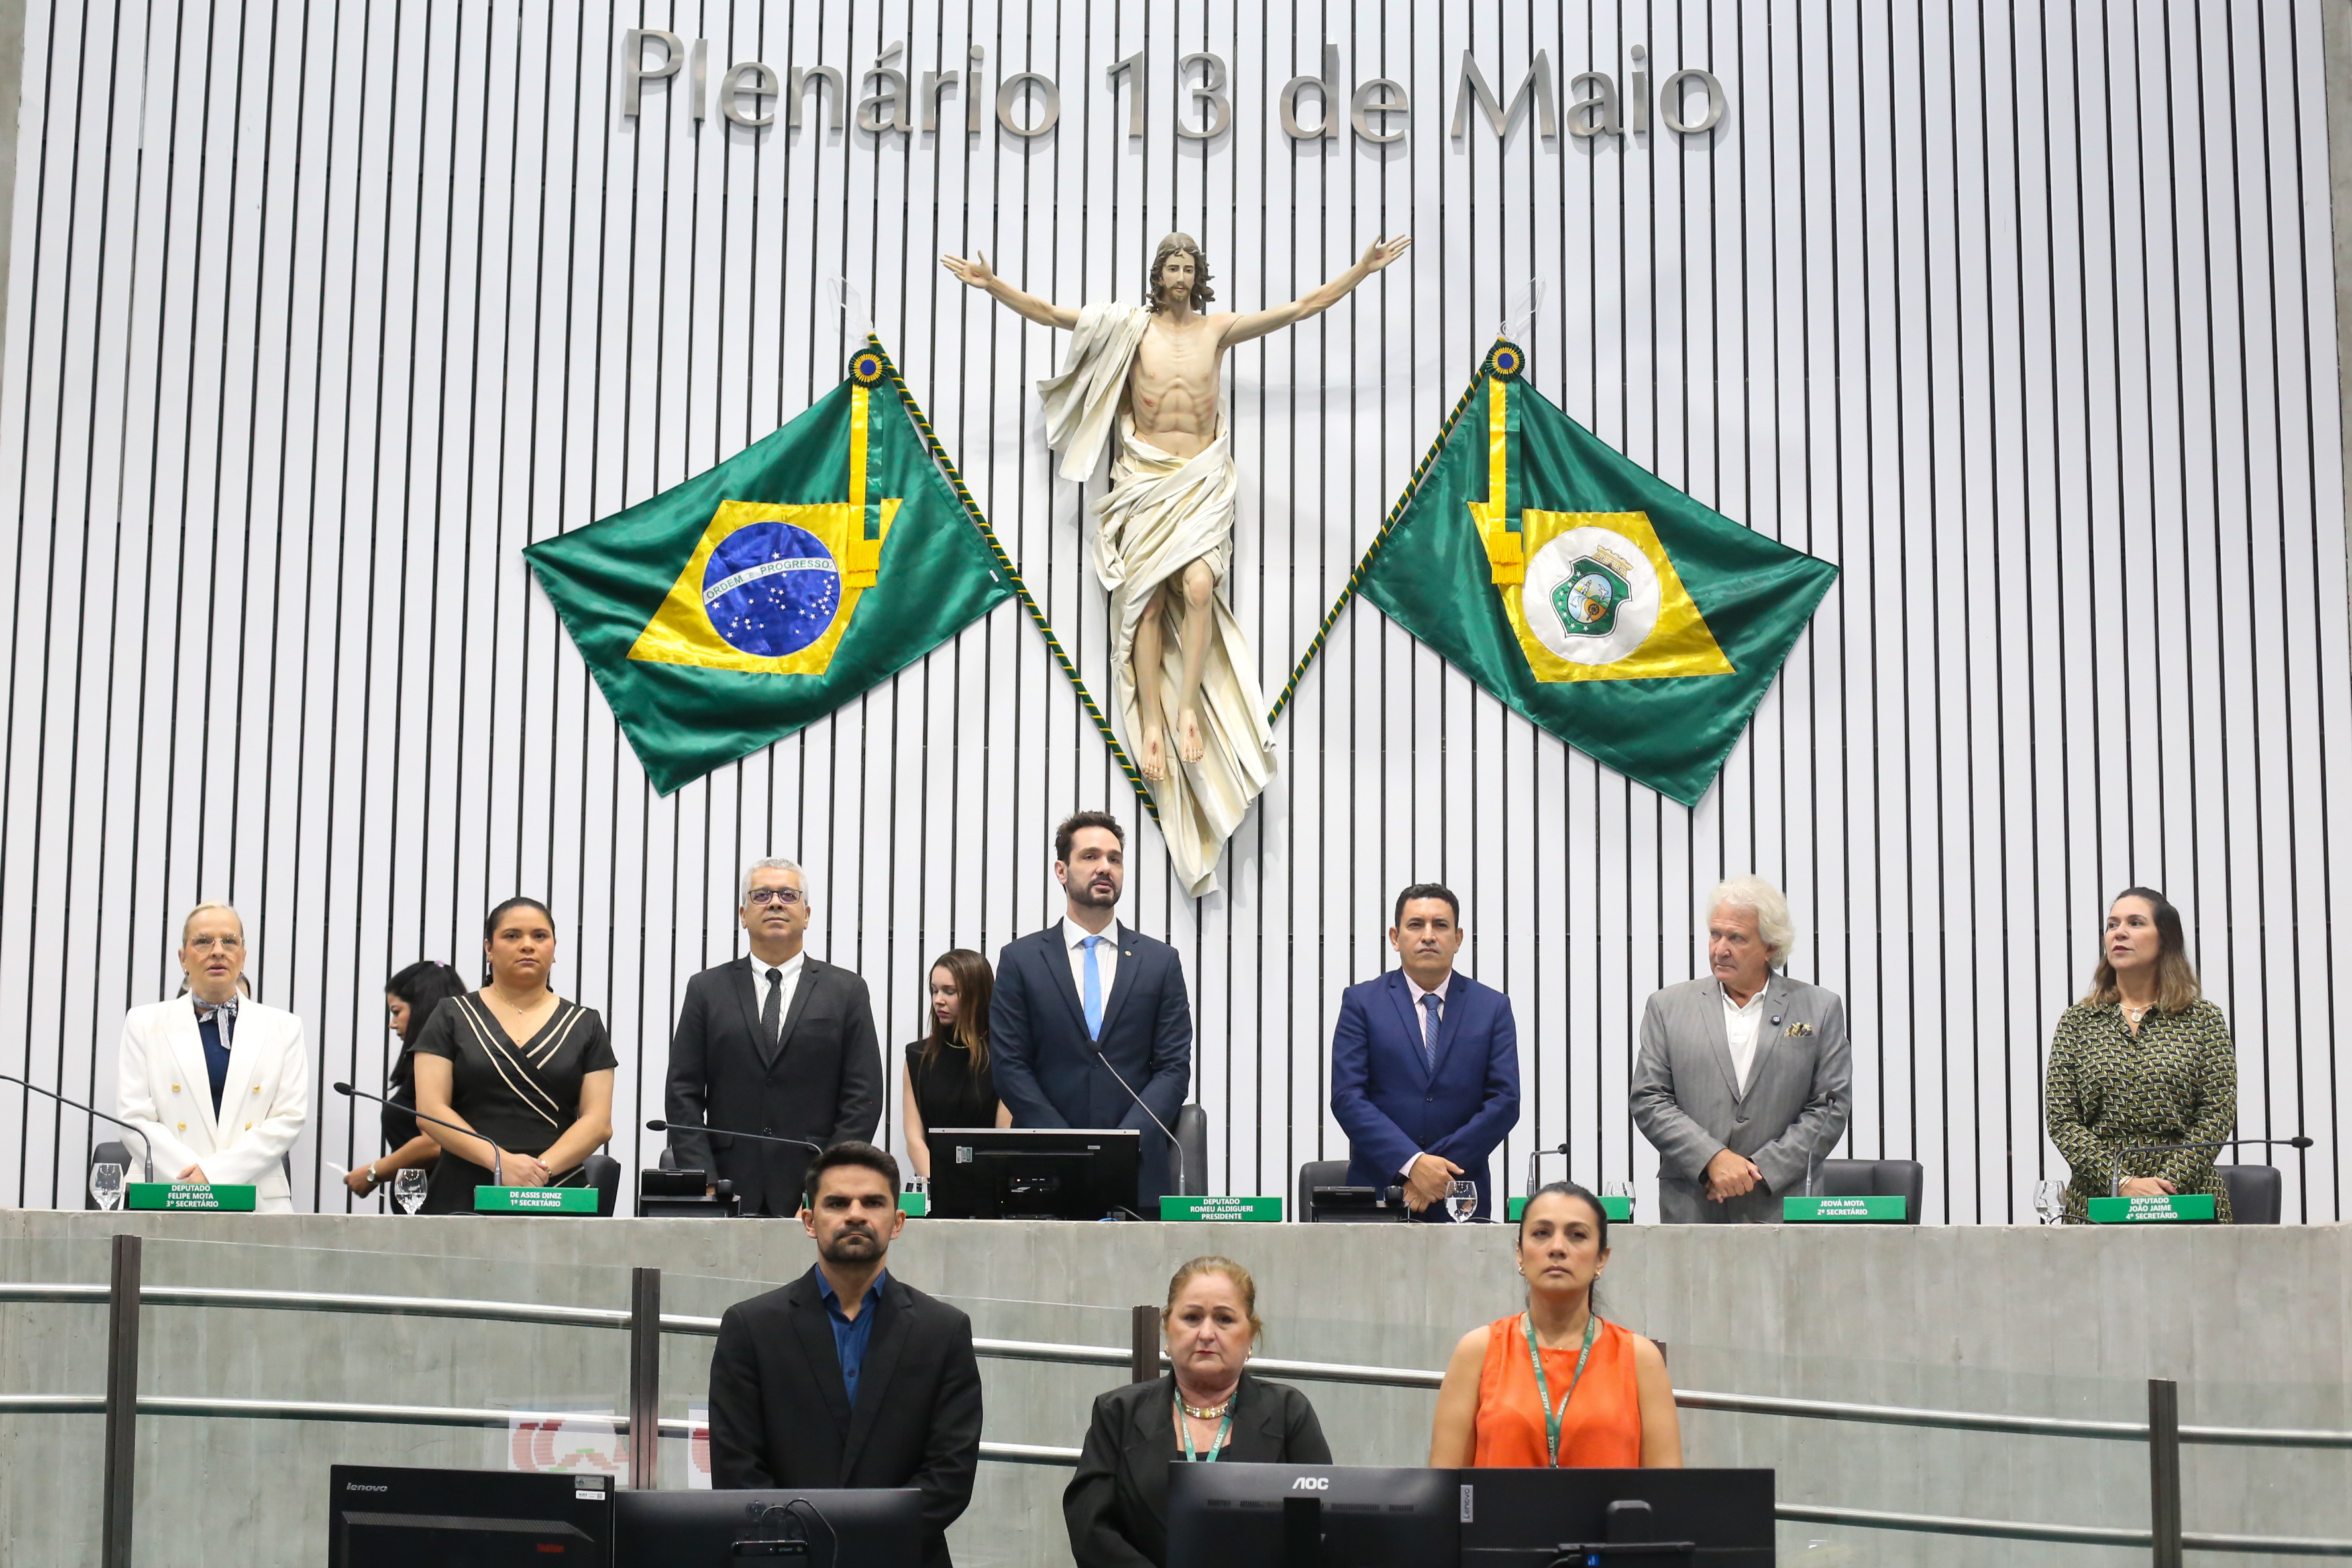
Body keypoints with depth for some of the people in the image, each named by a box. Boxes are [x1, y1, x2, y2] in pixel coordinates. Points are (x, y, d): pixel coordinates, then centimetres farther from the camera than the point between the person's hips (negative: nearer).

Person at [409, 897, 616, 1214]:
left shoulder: (585, 1025, 13)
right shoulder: (452, 1018, 10)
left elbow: (598, 1122, 4)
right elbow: (431, 1111, -1)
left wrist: (543, 1167, -13)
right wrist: (500, 1161, -14)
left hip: (556, 1196, 1)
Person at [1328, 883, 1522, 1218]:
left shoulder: (1493, 1008, 8)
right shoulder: (1361, 1002, 4)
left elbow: (1505, 1102, 0)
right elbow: (1347, 1097, -5)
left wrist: (1441, 1167, -12)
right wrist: (1412, 1164, -17)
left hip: (1461, 1198, 1)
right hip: (1377, 1188, -1)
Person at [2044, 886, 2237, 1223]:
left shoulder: (2203, 1019, 6)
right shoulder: (2078, 1021, 8)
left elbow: (2218, 1113, -1)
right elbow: (2061, 1119, 2)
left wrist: (2167, 1184, -13)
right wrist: (2123, 1183, -11)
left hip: (2187, 1201, -1)